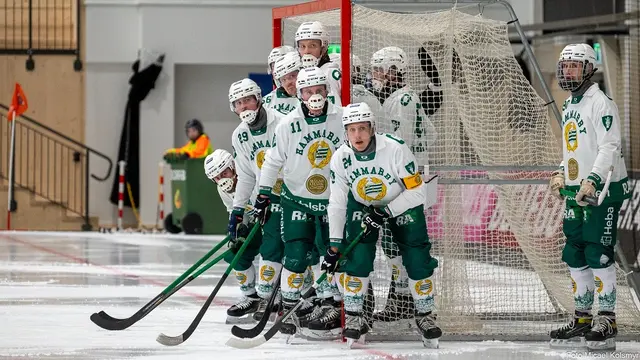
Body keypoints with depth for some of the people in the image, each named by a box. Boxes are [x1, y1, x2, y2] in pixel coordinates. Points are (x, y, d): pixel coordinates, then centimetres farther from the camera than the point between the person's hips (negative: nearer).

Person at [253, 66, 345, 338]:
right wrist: (263, 196, 0)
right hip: (297, 199, -1)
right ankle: (289, 307, 6)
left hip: (333, 199, 1)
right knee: (296, 255, -7)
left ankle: (329, 305, 11)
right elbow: (273, 160, 0)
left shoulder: (341, 119, -11)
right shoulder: (288, 125, -11)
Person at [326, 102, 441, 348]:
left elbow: (417, 191, -24)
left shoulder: (396, 149, -31)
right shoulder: (340, 158, -20)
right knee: (357, 259, -14)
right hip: (362, 205, 2)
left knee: (418, 261, -6)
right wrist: (334, 245, -15)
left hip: (402, 204, -2)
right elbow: (337, 203, -12)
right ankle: (353, 317, 0)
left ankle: (425, 315, 14)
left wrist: (385, 212, -31)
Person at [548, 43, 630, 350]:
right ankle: (582, 318, 16)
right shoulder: (568, 105, 17)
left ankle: (607, 322, -5)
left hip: (602, 189, -9)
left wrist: (592, 180, -28)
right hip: (576, 190, 9)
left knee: (598, 254, -10)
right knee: (574, 254, 9)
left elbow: (609, 147, -20)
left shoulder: (601, 103, -12)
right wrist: (561, 174, 14)